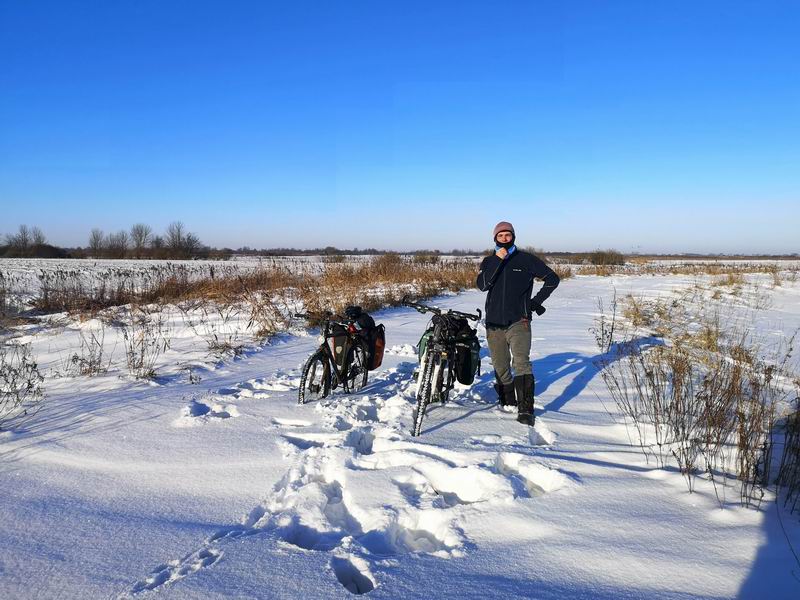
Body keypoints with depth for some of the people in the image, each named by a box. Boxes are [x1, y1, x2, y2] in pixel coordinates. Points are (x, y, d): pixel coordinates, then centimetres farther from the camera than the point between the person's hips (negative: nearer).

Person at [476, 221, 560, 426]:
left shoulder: (526, 259, 4)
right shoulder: (489, 262, 10)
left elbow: (552, 278, 9)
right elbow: (482, 285, -9)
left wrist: (536, 301, 2)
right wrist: (497, 260, -14)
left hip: (519, 322, -3)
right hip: (494, 323, 4)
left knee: (521, 363, -19)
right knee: (500, 367, 10)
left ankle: (526, 409, -20)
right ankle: (507, 403, 26)